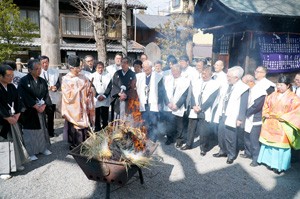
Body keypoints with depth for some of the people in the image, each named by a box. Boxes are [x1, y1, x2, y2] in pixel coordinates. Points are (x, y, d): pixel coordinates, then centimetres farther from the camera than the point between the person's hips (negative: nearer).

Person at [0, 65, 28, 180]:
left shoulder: (12, 87, 7)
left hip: (13, 119, 7)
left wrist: (17, 114, -4)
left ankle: (16, 164, 29)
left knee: (15, 141, 14)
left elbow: (18, 101, 8)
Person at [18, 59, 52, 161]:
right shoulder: (23, 81, -11)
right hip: (29, 111, -5)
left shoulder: (43, 81, 6)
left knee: (42, 129, 14)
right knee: (30, 131, 3)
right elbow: (25, 97, -16)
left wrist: (43, 105, -11)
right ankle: (31, 152, 14)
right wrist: (36, 107, -16)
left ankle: (43, 148, 28)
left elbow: (46, 95, 4)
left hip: (41, 110, 5)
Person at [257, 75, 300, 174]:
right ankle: (268, 161, 29)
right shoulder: (273, 95, 6)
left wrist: (283, 117, -18)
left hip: (282, 127, -4)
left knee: (280, 144, 1)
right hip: (270, 124, 5)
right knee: (268, 142, 13)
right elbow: (266, 104, 16)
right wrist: (266, 114, -1)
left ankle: (279, 165, 17)